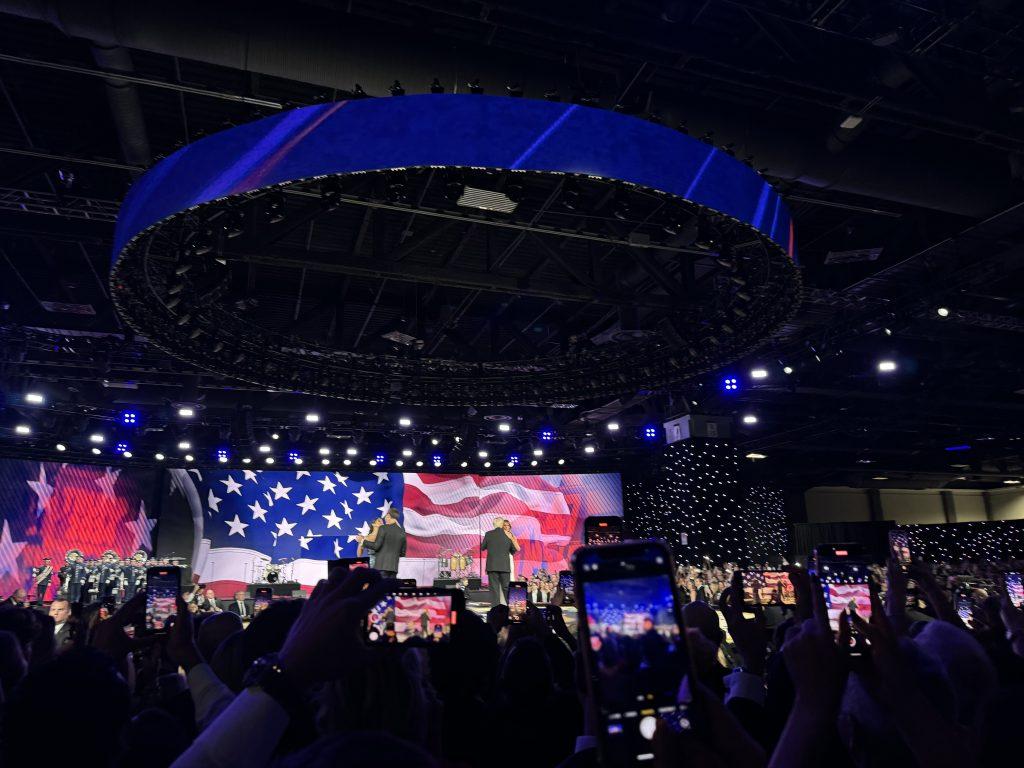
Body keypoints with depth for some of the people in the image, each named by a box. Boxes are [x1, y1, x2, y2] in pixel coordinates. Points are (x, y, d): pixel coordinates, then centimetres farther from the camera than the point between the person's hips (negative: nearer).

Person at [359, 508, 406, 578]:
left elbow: (376, 546, -9)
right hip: (394, 567, 5)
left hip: (382, 565, -5)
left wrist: (363, 541, 2)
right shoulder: (402, 531, 9)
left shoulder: (383, 528, -5)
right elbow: (403, 553, 13)